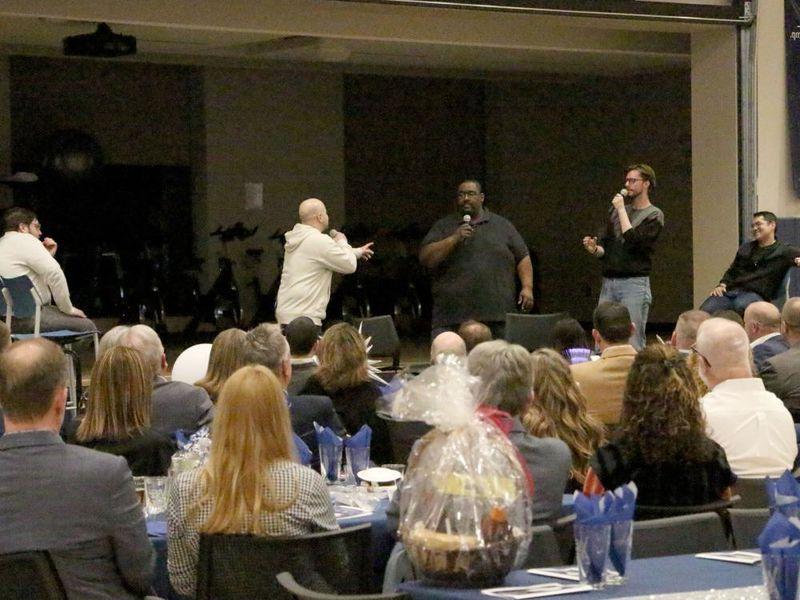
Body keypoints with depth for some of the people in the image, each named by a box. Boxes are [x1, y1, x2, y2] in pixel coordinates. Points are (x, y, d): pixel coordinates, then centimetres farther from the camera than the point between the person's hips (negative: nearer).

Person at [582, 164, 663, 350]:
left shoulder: (654, 215, 0)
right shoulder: (615, 211, 18)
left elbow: (633, 241, -15)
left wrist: (621, 209, -8)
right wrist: (595, 249, -5)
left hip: (634, 284, -6)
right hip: (608, 282, 6)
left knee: (633, 342, -7)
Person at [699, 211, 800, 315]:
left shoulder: (783, 251, 10)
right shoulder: (745, 248, 29)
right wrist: (722, 285, 11)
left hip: (756, 294, -5)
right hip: (731, 291, 5)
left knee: (740, 305, -41)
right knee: (705, 310, -25)